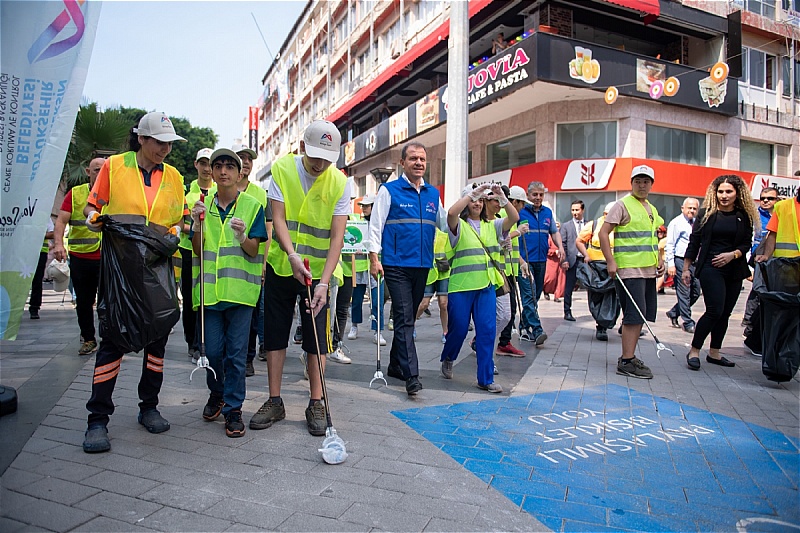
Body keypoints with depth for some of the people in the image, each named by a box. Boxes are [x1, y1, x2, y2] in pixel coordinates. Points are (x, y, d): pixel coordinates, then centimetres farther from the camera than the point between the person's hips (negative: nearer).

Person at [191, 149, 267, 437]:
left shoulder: (252, 205, 2)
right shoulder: (204, 206, 10)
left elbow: (254, 251, -3)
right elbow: (198, 251, 7)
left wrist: (242, 236, -24)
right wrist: (198, 224, -9)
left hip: (240, 289, -3)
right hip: (210, 287, 3)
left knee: (236, 354, 1)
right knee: (212, 350, 8)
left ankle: (233, 408, 14)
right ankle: (216, 394, 34)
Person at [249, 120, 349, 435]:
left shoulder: (339, 183, -10)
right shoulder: (281, 169, -6)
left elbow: (337, 237, -15)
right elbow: (278, 218, -11)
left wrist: (324, 282, -25)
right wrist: (293, 256, -28)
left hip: (318, 271, -1)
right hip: (280, 266, 2)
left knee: (316, 337, 0)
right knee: (275, 334, 7)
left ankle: (316, 404, 14)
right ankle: (275, 402, 20)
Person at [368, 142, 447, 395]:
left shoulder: (433, 193, 14)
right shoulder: (389, 190, 0)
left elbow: (445, 223, 21)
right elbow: (375, 225, -3)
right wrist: (374, 257, -11)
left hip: (422, 265, 6)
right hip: (397, 265, -5)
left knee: (408, 318, 14)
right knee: (404, 318, -10)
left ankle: (395, 365, 28)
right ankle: (411, 375, -9)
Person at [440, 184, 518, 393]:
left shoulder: (492, 225, 12)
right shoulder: (459, 225, 0)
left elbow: (514, 218, -3)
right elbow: (451, 212, -24)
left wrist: (502, 197, -16)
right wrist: (473, 192, -22)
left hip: (486, 286, 3)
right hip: (460, 286, -3)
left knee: (487, 330, -2)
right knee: (458, 329, 7)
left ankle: (486, 379, 7)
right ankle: (447, 359, 38)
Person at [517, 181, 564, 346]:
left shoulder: (548, 212, 13)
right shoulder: (521, 212, -4)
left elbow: (554, 231, 20)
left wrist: (560, 247, 2)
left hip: (541, 260, 6)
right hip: (524, 261, -6)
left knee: (535, 296, 10)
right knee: (529, 295, -12)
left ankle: (524, 328, 21)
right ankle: (536, 330, -15)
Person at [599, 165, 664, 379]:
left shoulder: (652, 209, 18)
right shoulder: (623, 205, -7)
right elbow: (603, 233, -13)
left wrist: (659, 260, 15)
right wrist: (610, 262, -19)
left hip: (648, 271, 9)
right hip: (629, 270, -8)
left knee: (642, 315, 11)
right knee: (634, 315, -10)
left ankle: (629, 356, 21)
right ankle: (626, 362, -3)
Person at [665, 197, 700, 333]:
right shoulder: (676, 223, -5)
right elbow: (670, 245, -9)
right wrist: (670, 264, -16)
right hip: (681, 262, -7)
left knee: (695, 293, 10)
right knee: (684, 293, -3)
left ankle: (673, 313, 25)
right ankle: (688, 323, 5)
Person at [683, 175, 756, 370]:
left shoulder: (744, 217, 6)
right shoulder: (706, 213, -1)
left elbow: (747, 244, 7)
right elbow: (694, 242, 1)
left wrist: (732, 255, -13)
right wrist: (686, 268, -1)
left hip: (734, 270, 4)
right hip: (710, 268, -4)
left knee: (725, 313, 8)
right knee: (715, 311, -13)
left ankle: (714, 353, 20)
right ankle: (694, 351, -3)